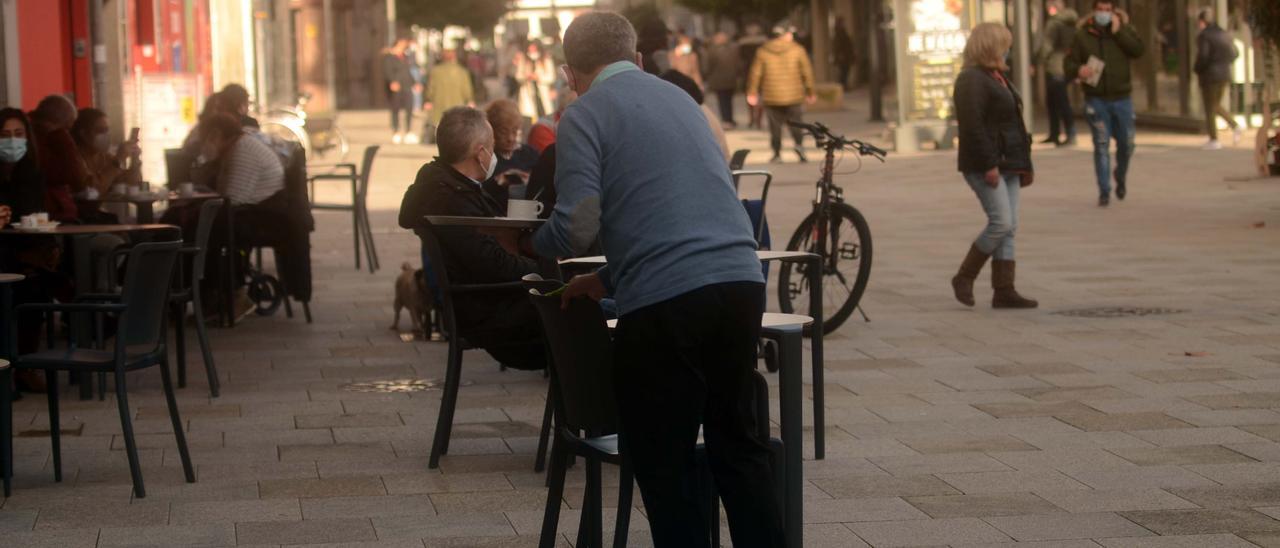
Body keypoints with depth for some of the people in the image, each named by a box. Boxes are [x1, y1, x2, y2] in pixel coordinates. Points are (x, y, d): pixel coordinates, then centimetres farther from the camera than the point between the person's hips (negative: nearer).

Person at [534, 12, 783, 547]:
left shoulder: (584, 115, 0)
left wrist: (530, 242, 11)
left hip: (666, 303, -6)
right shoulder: (678, 97, 21)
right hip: (742, 284, 6)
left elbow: (577, 227, -10)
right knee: (737, 446, 19)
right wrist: (609, 278, 30)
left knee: (663, 466, 7)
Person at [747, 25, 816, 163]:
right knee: (796, 122, 9)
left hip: (771, 97, 1)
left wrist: (752, 93, 11)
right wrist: (810, 93, 9)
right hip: (794, 95, -1)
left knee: (775, 126, 9)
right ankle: (799, 144, -14)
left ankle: (777, 154, 9)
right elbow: (807, 72, 0)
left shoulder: (763, 51, 3)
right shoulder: (798, 50, -1)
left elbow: (755, 73, 3)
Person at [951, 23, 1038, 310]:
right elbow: (972, 125, -20)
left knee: (1009, 227, 5)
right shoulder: (972, 80, -12)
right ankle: (964, 277, 0)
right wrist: (989, 165, -23)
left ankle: (1004, 291, 5)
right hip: (985, 166, -10)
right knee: (1001, 222, -14)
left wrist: (1025, 164, 20)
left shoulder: (998, 78, 19)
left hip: (1008, 165, 10)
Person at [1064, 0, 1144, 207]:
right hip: (1096, 100, -1)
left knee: (1126, 144, 9)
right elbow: (1068, 63, -1)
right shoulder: (1082, 35, 0)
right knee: (1101, 145, -5)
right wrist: (1078, 69, -23)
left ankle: (1120, 179, 36)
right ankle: (1104, 192, -1)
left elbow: (1139, 50, -14)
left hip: (1121, 98, 2)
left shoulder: (1124, 30, 2)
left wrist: (1118, 32, -18)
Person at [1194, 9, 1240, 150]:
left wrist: (1197, 71, -6)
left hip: (1210, 74, -7)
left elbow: (1202, 56, -21)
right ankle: (1234, 125, 0)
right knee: (1216, 105, 20)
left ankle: (1214, 140, 2)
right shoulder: (1223, 34, 9)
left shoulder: (1203, 36, -13)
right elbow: (1235, 53, 11)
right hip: (1224, 74, 7)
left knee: (1209, 108, 2)